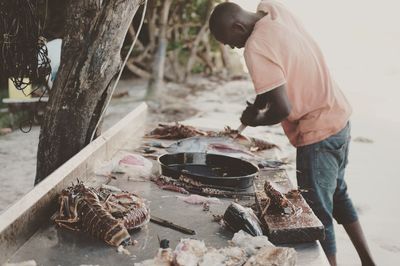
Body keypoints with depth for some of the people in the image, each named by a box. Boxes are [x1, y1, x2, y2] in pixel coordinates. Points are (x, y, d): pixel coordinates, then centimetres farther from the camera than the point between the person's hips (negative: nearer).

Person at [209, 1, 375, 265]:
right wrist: (259, 102, 8)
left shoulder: (256, 48, -24)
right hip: (340, 117, 10)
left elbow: (283, 109, -25)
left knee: (318, 214, 4)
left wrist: (254, 120, -5)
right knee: (337, 194, 26)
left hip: (317, 133, -10)